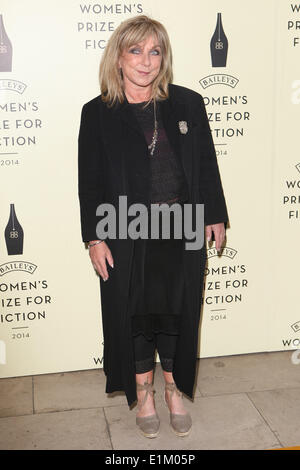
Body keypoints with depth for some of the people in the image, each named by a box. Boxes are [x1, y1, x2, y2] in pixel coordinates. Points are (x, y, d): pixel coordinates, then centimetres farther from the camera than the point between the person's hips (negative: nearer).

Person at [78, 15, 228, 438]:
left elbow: (207, 166, 7)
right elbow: (90, 181, -2)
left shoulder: (188, 104, 3)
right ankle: (143, 393, 31)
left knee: (178, 311, 11)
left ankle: (175, 390, 32)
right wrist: (94, 238, -5)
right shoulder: (97, 113, -2)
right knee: (135, 312, 10)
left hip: (181, 230, 2)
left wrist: (216, 216, 7)